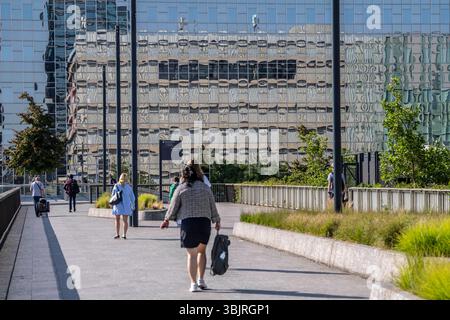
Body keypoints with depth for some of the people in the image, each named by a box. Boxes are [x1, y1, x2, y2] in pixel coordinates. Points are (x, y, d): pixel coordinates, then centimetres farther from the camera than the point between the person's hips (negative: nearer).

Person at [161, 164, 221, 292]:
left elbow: (173, 206, 5)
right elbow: (213, 206, 11)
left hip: (188, 223, -2)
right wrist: (217, 221, 23)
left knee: (191, 254, 2)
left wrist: (167, 220, 20)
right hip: (204, 222, 2)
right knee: (201, 251, 20)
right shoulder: (205, 187, 7)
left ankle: (194, 283, -2)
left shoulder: (181, 188, 0)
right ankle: (201, 279, 12)